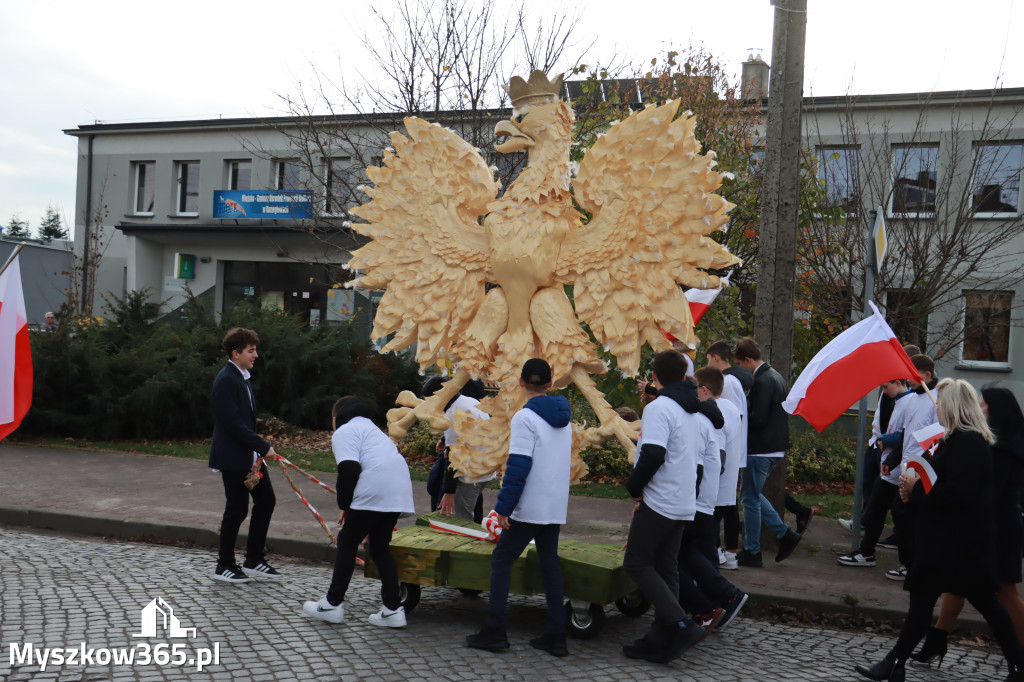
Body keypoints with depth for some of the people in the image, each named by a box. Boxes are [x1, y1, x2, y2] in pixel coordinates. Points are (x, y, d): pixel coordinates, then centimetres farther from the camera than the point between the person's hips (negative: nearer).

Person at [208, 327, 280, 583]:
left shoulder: (242, 378, 14)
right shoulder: (226, 380, -17)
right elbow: (233, 423, -23)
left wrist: (259, 448, 14)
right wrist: (263, 446, -22)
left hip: (250, 455, 10)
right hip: (233, 458, -10)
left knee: (266, 500, 11)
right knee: (237, 509, 0)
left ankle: (254, 559, 21)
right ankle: (224, 566, 16)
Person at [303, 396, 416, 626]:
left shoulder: (344, 431, 6)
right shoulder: (372, 429, 33)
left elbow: (350, 468, -10)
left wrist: (344, 504, 2)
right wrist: (351, 505, 26)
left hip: (374, 493, -8)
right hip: (399, 492, 8)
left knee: (347, 542, 8)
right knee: (380, 547, 17)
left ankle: (333, 604, 16)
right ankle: (393, 609, 14)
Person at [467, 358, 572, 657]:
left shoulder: (525, 417, -13)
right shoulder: (564, 418, 10)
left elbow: (518, 468, -18)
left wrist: (503, 507, -14)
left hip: (529, 509, -7)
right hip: (556, 507, 7)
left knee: (501, 560, 3)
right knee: (550, 564, 12)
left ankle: (494, 631, 2)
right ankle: (556, 635, 13)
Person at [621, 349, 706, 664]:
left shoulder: (659, 407, -14)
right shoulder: (691, 412, 15)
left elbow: (653, 455, -25)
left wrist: (634, 488, -8)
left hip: (659, 501, -9)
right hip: (683, 504, 9)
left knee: (636, 563, -2)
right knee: (666, 568, 11)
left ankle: (681, 625, -11)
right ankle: (659, 641, 15)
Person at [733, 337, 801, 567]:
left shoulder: (761, 382, -18)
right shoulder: (776, 377, 13)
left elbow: (757, 419, -23)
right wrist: (744, 415, 11)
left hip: (761, 450, -10)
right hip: (776, 448, 10)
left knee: (750, 498, 1)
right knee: (752, 495, 20)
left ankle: (751, 552, 10)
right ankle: (785, 534, 18)